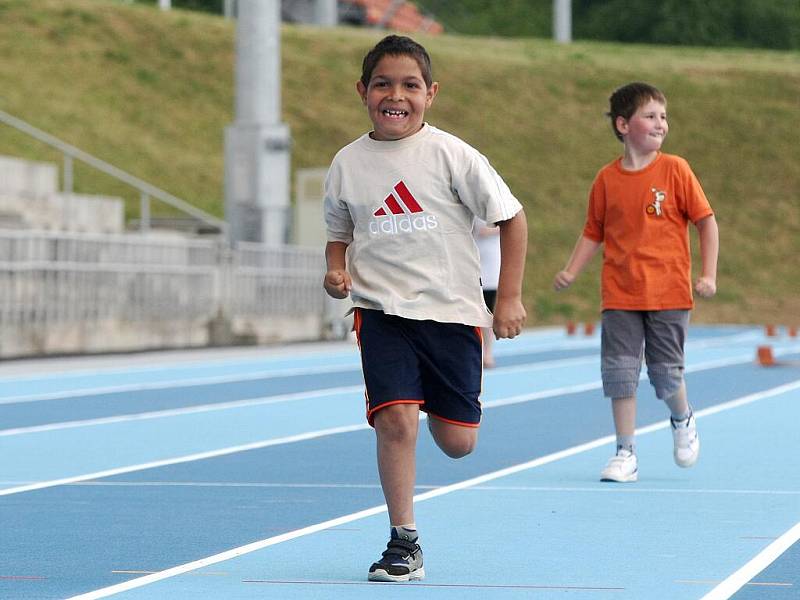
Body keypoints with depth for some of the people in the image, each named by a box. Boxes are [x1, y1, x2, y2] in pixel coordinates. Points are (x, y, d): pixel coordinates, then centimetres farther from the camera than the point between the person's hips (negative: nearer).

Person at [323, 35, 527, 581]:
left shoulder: (450, 154, -6)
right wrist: (336, 270, -4)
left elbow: (512, 217, 1)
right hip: (382, 310, 1)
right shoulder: (348, 164, 3)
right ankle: (404, 543, -5)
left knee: (458, 443, 3)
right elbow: (339, 234, 18)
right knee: (395, 419, -19)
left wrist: (509, 298, -3)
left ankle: (446, 401, 41)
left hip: (452, 310, -1)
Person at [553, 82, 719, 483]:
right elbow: (594, 233, 12)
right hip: (620, 295, 2)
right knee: (619, 370, -2)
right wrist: (570, 272, -1)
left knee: (665, 372, 0)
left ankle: (682, 421, 33)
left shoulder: (675, 170, -3)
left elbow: (706, 221, 1)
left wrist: (708, 275, -5)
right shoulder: (607, 179, 3)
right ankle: (626, 454, 6)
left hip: (669, 293, -2)